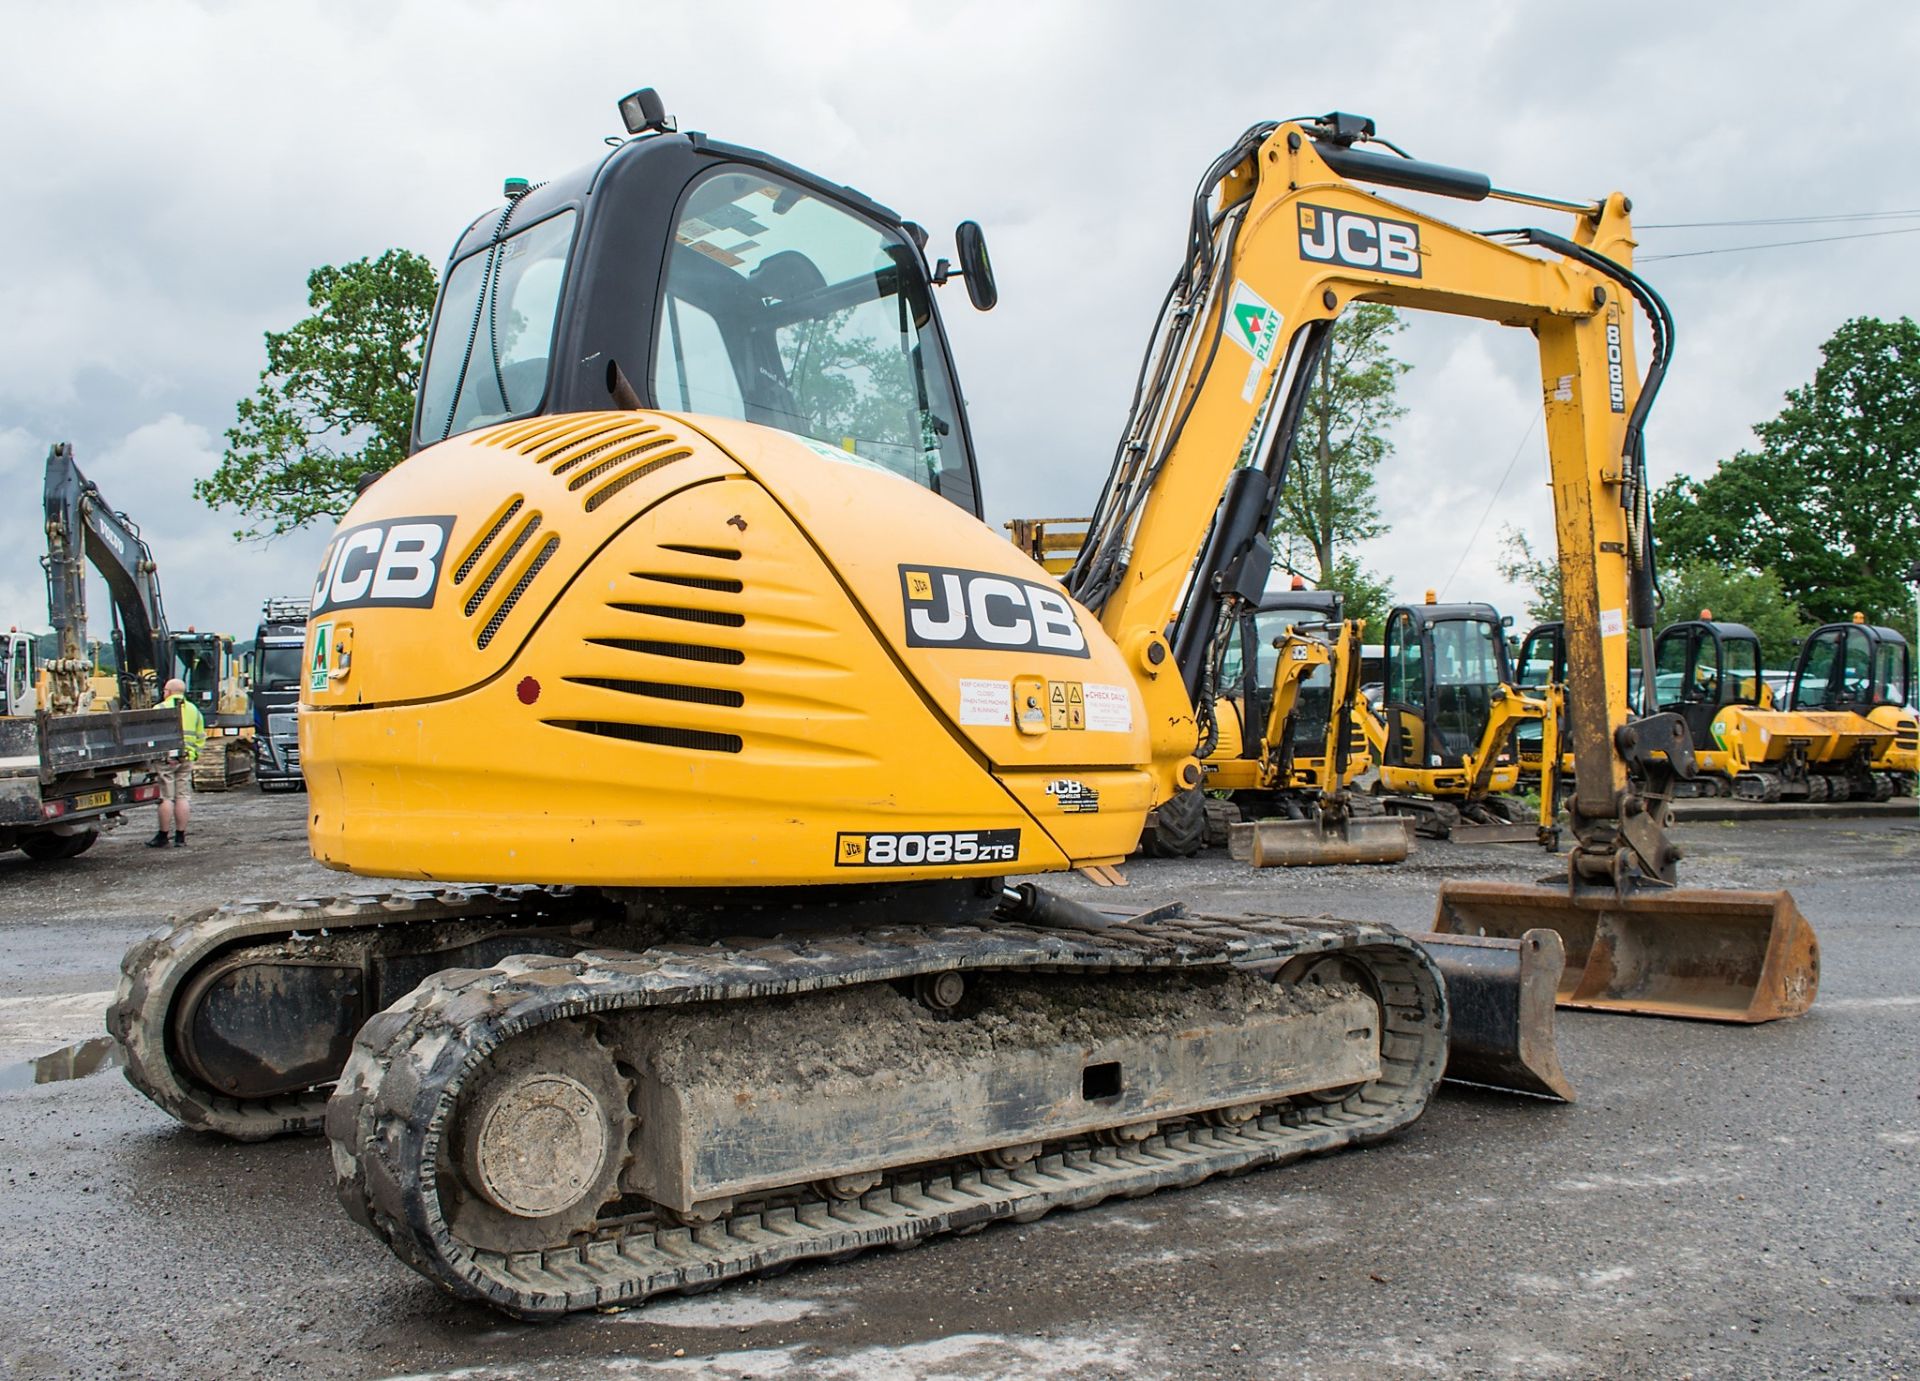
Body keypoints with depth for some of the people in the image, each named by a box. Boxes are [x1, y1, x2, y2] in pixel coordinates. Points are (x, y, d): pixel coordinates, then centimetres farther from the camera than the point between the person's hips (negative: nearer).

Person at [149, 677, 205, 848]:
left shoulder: (161, 709, -2)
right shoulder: (194, 710, 15)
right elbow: (201, 737, 15)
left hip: (166, 758, -5)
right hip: (186, 759, 5)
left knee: (166, 798, -2)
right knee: (183, 797, 6)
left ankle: (163, 836, 3)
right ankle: (180, 837, 7)